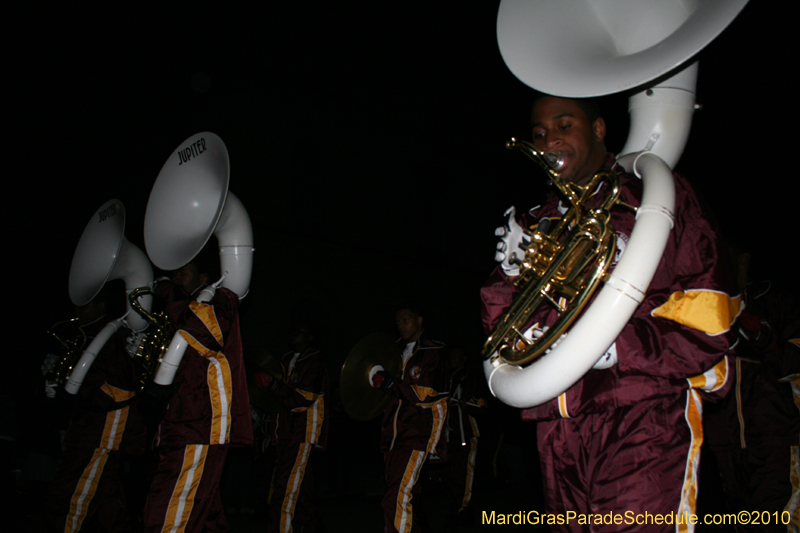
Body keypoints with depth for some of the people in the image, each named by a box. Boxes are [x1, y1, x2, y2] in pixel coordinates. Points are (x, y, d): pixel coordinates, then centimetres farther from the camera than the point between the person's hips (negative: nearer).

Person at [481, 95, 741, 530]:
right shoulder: (538, 225, 17)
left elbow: (708, 316, -5)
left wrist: (618, 346, -17)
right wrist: (511, 273, -4)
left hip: (642, 416, -4)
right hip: (560, 426, 5)